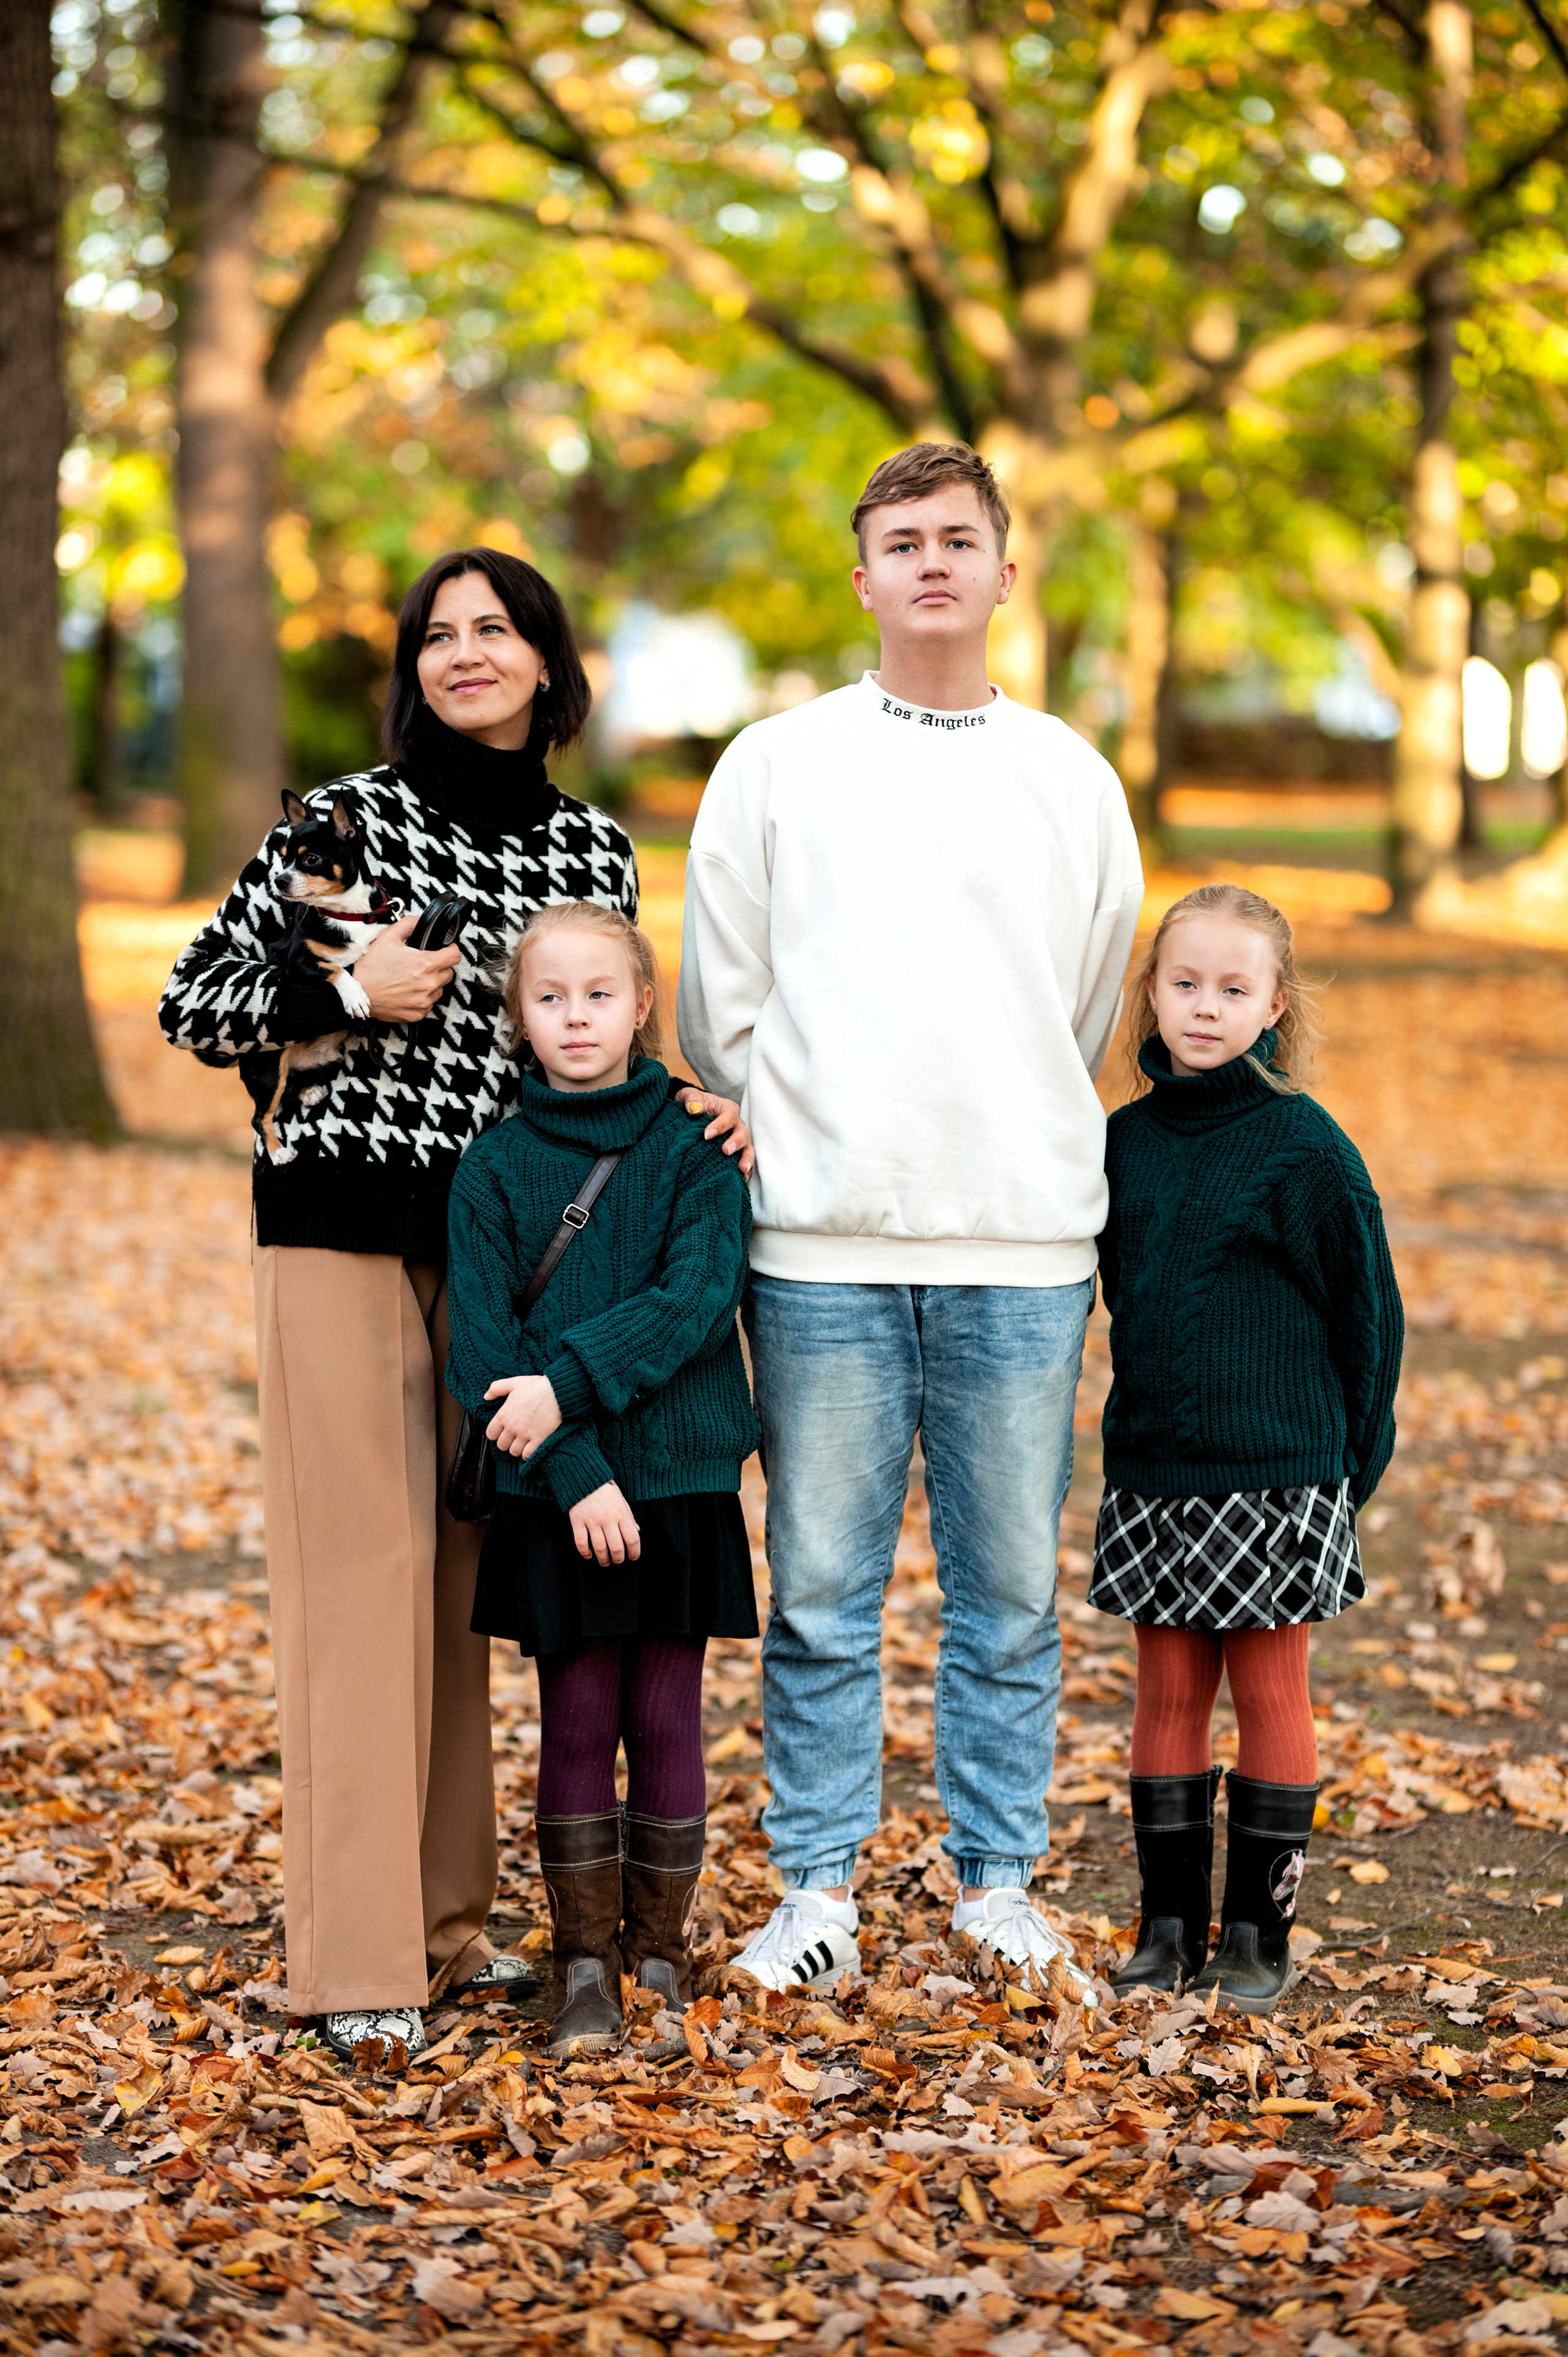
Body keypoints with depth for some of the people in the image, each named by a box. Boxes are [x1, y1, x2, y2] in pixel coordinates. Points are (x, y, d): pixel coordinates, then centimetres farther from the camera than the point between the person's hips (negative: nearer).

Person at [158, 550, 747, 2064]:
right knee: (364, 1573, -7)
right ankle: (355, 1957, -3)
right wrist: (346, 992, -15)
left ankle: (444, 1917, 20)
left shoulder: (592, 849, 9)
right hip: (344, 1228, -4)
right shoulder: (342, 817, -3)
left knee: (461, 1577, 10)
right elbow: (192, 1000, -2)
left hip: (503, 1239, 5)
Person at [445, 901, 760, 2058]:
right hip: (555, 1493, 0)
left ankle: (660, 1948, 19)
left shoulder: (695, 1146, 0)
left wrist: (572, 1381, -20)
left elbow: (699, 1298, -12)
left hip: (681, 1478, 0)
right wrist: (574, 1471, -15)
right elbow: (482, 1345, -6)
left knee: (666, 1721, 5)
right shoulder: (495, 1167, 1)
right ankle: (585, 1963, 13)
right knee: (577, 1722, 4)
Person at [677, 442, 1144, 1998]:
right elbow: (716, 1010, 10)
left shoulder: (1074, 781, 12)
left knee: (1010, 1595, 6)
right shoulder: (773, 767, 7)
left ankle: (997, 1882, 17)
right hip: (824, 1240, -1)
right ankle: (817, 1885, 13)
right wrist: (800, 1148, 8)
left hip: (1023, 1244, 1)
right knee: (820, 1592, 2)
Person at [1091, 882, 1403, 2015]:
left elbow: (1368, 1314, -4)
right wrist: (1147, 1413, 15)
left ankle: (1259, 1931, 14)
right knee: (1168, 1691, 9)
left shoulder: (1306, 1149, -9)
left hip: (1276, 1479, -4)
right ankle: (1169, 1922, 18)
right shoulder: (1127, 1140, 6)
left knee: (1271, 1694, 4)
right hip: (1154, 1474, 5)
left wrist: (1353, 1466, -1)